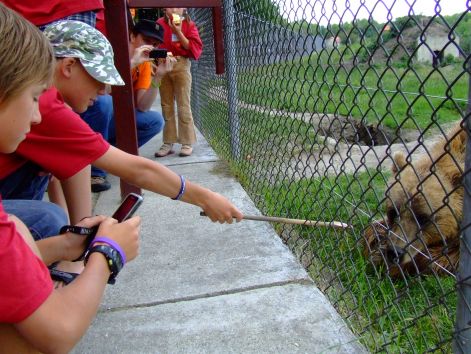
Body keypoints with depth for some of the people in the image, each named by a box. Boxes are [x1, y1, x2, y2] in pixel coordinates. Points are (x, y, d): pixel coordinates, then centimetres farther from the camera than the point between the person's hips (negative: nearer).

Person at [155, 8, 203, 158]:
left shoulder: (189, 24, 1)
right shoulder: (160, 24, 6)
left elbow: (195, 48, -8)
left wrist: (178, 32, -14)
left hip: (181, 66, -2)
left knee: (183, 106, -3)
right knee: (166, 106, 7)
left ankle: (187, 143, 4)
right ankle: (168, 142, 14)